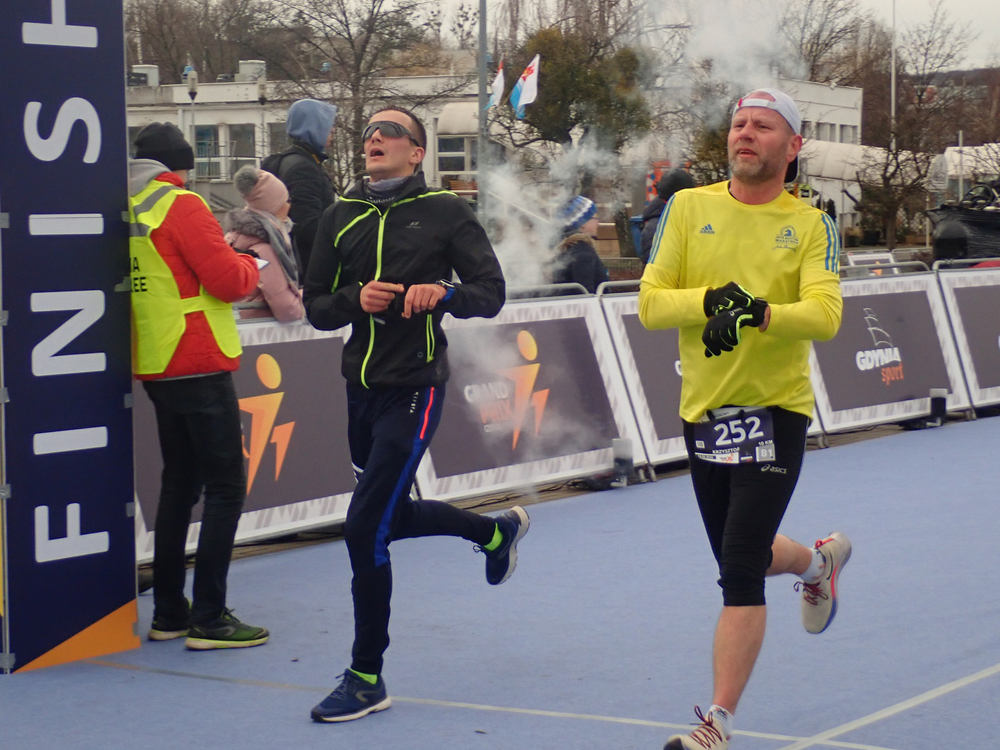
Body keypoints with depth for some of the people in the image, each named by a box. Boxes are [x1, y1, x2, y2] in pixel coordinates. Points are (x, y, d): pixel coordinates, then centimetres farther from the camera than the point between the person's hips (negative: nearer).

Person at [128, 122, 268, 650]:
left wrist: (229, 263, 15)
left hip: (153, 365, 8)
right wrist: (249, 265, 5)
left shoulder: (126, 210, 8)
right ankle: (208, 620, -5)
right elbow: (228, 279, -16)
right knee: (225, 488, -3)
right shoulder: (180, 206, -13)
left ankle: (168, 613, 20)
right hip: (198, 366, -8)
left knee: (179, 484, 16)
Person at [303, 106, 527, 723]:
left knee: (365, 528, -12)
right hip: (362, 387, 6)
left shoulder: (446, 212, -3)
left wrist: (444, 293, -25)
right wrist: (356, 299, -12)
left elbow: (492, 294, -5)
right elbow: (316, 307, 9)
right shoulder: (342, 217, 9)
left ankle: (367, 679, 1)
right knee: (394, 516, 20)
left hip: (414, 388, -6)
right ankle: (498, 531, 49)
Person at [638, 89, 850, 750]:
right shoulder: (689, 207, 3)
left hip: (774, 409, -4)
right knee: (742, 559, 20)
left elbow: (825, 316, -17)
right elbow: (650, 303, -4)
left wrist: (759, 311, -34)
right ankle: (820, 559, 53)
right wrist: (710, 300, -21)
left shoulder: (812, 225, -2)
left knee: (740, 571, -12)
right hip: (703, 409, 4)